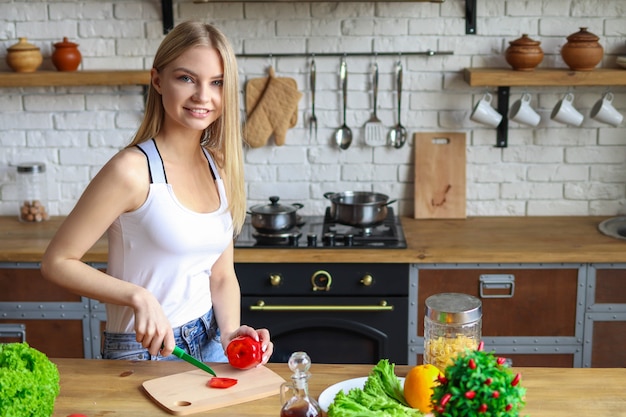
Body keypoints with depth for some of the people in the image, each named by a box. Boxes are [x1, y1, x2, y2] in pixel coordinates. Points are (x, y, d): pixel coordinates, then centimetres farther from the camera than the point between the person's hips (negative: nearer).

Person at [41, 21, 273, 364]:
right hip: (146, 350, -6)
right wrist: (139, 297, -25)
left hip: (210, 344, 6)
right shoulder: (133, 170, -19)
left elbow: (222, 274, 5)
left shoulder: (219, 166, 0)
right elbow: (57, 262, -15)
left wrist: (230, 332, -12)